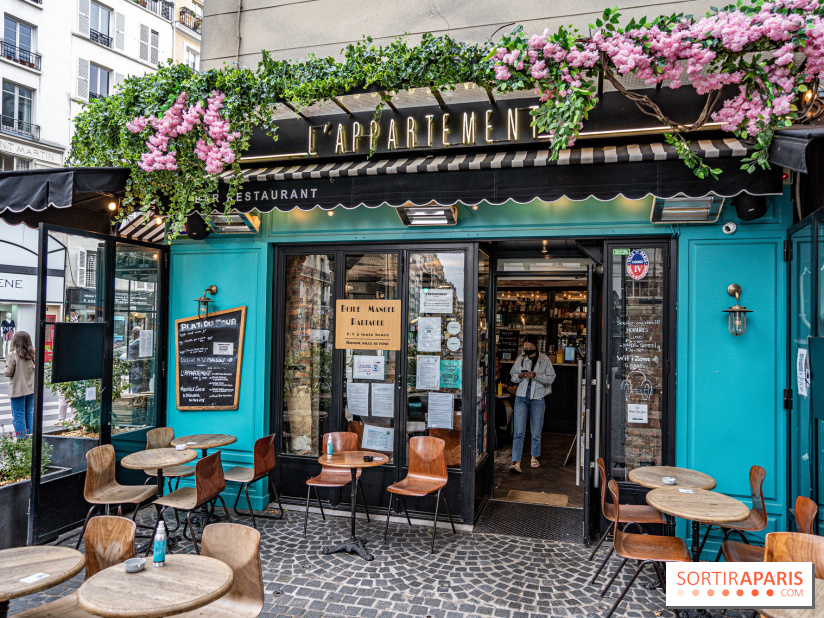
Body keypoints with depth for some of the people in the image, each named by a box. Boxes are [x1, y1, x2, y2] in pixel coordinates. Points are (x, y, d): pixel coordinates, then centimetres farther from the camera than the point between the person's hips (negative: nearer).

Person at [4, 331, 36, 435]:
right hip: (31, 389, 5)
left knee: (18, 416, 4)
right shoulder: (33, 354, 0)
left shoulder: (13, 355, -15)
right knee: (29, 414, 15)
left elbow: (8, 373, -12)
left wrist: (6, 369, 7)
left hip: (18, 390, -5)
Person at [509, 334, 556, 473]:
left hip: (538, 398, -1)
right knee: (518, 431, -8)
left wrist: (536, 375, -17)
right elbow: (512, 375, 14)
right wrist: (519, 376, -9)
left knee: (536, 431, 9)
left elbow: (551, 378, -2)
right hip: (521, 397, 1)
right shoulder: (520, 359, 7)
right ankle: (516, 462, -9)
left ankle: (535, 457, 33)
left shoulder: (544, 360, 1)